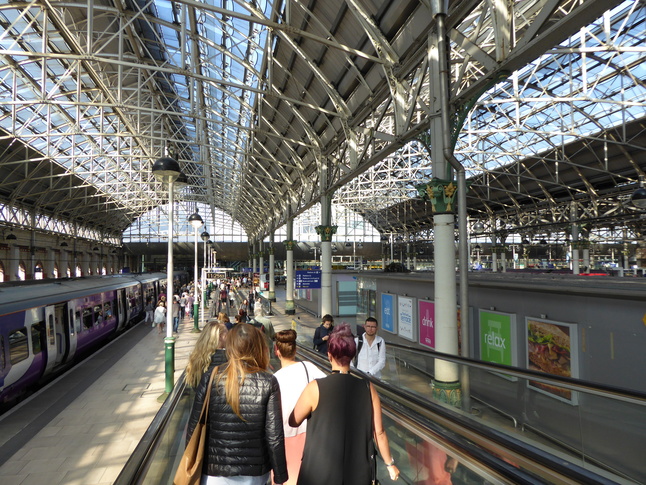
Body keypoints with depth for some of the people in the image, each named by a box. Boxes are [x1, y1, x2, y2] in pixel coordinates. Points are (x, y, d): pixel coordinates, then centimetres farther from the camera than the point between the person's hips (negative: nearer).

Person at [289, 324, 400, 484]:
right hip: (359, 472, 2)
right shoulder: (368, 388, -11)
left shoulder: (316, 388, -18)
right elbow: (379, 432, -4)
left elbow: (294, 422, -4)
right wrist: (390, 464, 11)